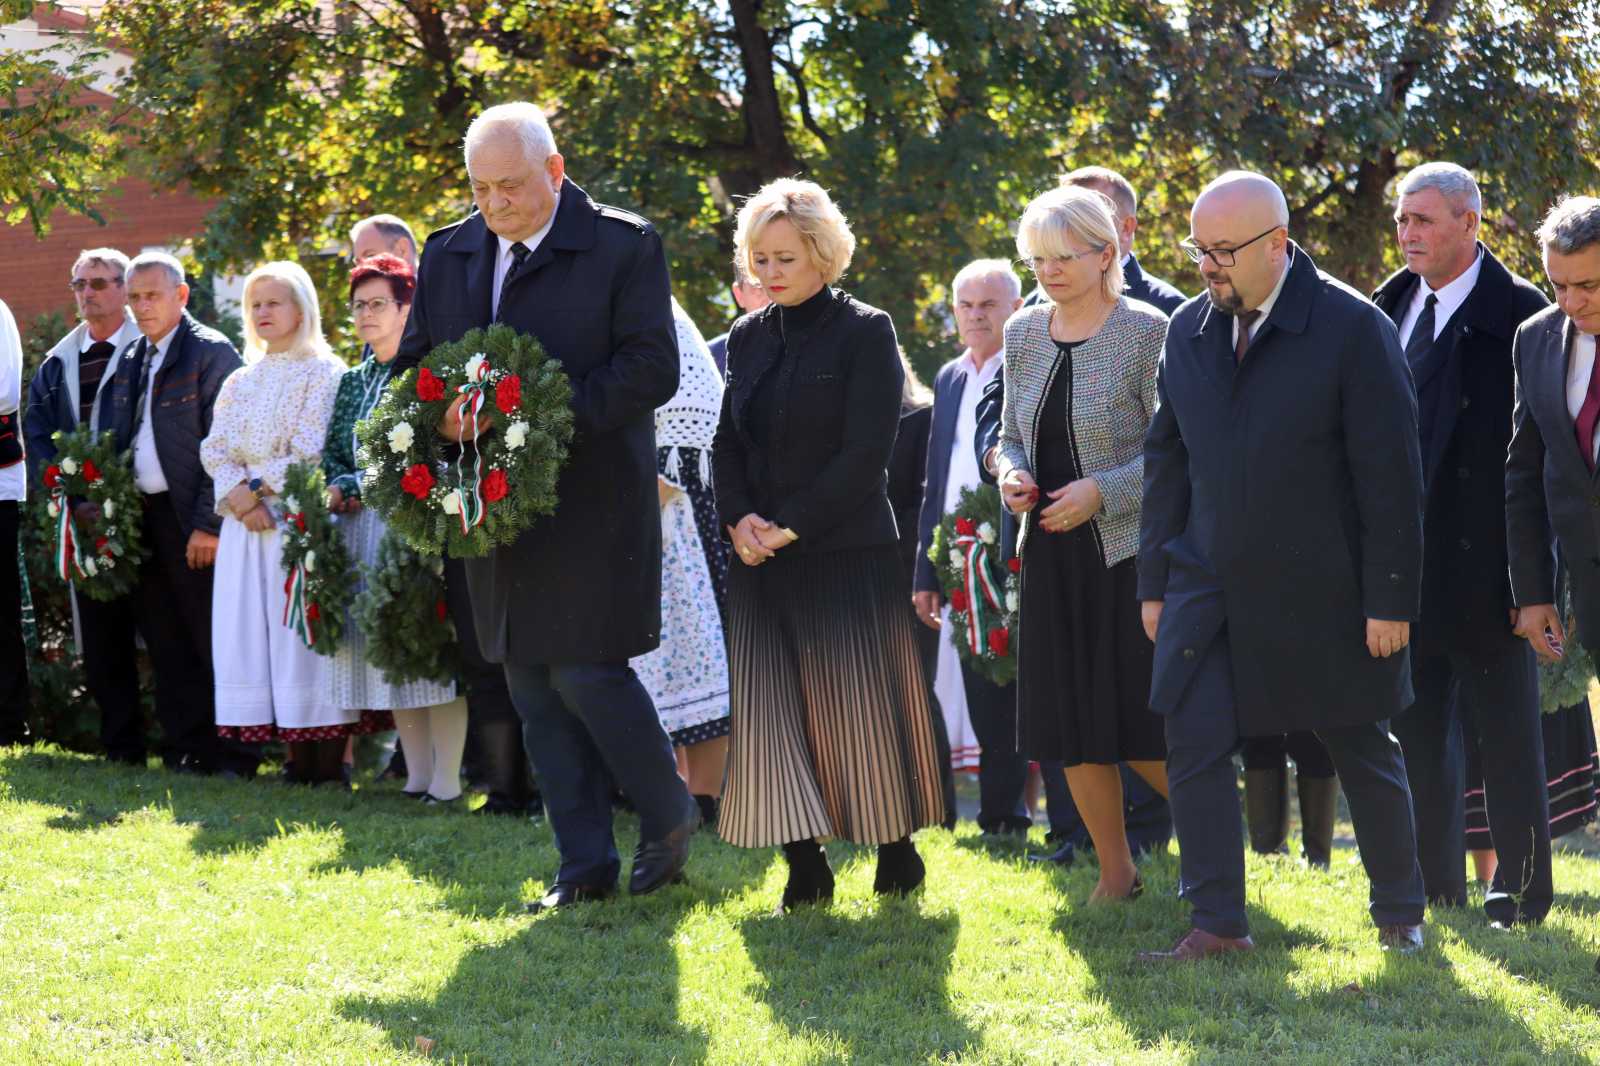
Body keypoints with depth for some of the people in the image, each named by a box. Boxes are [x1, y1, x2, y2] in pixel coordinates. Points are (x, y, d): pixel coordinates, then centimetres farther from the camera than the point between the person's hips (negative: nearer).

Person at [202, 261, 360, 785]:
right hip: (248, 525, 6)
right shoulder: (240, 382, 17)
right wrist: (238, 497, -9)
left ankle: (331, 762, -8)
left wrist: (258, 489, -11)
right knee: (257, 634, 0)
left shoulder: (323, 372, 0)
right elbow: (215, 450, 8)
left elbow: (310, 451, -10)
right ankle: (299, 760, 3)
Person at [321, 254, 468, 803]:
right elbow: (332, 455, 16)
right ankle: (417, 776, 11)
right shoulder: (352, 382, 17)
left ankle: (447, 779, -8)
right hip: (362, 530, 7)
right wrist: (341, 493, -5)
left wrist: (356, 486, -15)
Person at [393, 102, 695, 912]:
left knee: (587, 672, -9)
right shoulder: (448, 255, 11)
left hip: (592, 505, -6)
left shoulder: (624, 246, -5)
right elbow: (412, 367, 16)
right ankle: (585, 866, 14)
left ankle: (668, 819, 14)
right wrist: (442, 420, -8)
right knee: (536, 692, 7)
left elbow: (652, 369, -12)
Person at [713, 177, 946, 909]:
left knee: (861, 706, -1)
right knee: (771, 707, 0)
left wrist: (792, 524, -15)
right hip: (762, 559, 5)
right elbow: (727, 443, 12)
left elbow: (866, 451, -12)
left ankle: (897, 850, 13)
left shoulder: (865, 332, -5)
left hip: (846, 553, -5)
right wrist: (739, 518, -6)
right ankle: (805, 868, 3)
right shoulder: (748, 338, 12)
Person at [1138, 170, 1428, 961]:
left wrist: (1390, 598, -13)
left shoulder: (1353, 330, -12)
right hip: (1210, 589, 4)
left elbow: (1390, 475, -11)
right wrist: (1156, 582, 7)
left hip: (1322, 595, -4)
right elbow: (1167, 460, 10)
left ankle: (1400, 914, 25)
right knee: (1193, 745, -5)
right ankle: (1218, 923, 3)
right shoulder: (1188, 330, 4)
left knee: (1364, 752, 9)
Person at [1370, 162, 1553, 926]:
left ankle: (1521, 888, 12)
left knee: (1505, 731, 3)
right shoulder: (1392, 307, 9)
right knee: (1418, 726, 12)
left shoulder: (1518, 313, -10)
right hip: (1403, 559, 6)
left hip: (1484, 562, -6)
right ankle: (1435, 881, 22)